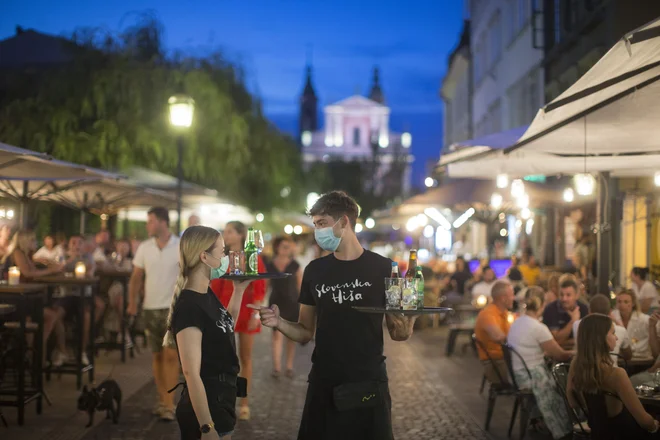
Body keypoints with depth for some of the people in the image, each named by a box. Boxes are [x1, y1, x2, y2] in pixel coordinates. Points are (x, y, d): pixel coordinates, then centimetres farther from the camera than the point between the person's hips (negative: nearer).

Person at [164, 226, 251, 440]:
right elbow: (191, 372, -25)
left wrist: (239, 289, 14)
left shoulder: (207, 294, 4)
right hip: (205, 408, -9)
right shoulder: (189, 306, -23)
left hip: (220, 401, 9)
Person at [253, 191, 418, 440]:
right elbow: (306, 333, 7)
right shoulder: (315, 271, 4)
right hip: (324, 385, 2)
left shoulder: (382, 268, -5)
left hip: (369, 383, -2)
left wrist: (405, 327, -21)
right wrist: (279, 323, -12)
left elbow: (396, 332, 1)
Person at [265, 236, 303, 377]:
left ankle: (289, 366, 11)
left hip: (292, 304, 0)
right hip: (276, 304, 0)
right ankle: (276, 367, -2)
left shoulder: (295, 265, 0)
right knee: (277, 334, -4)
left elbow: (300, 286, 3)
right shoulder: (269, 266, 2)